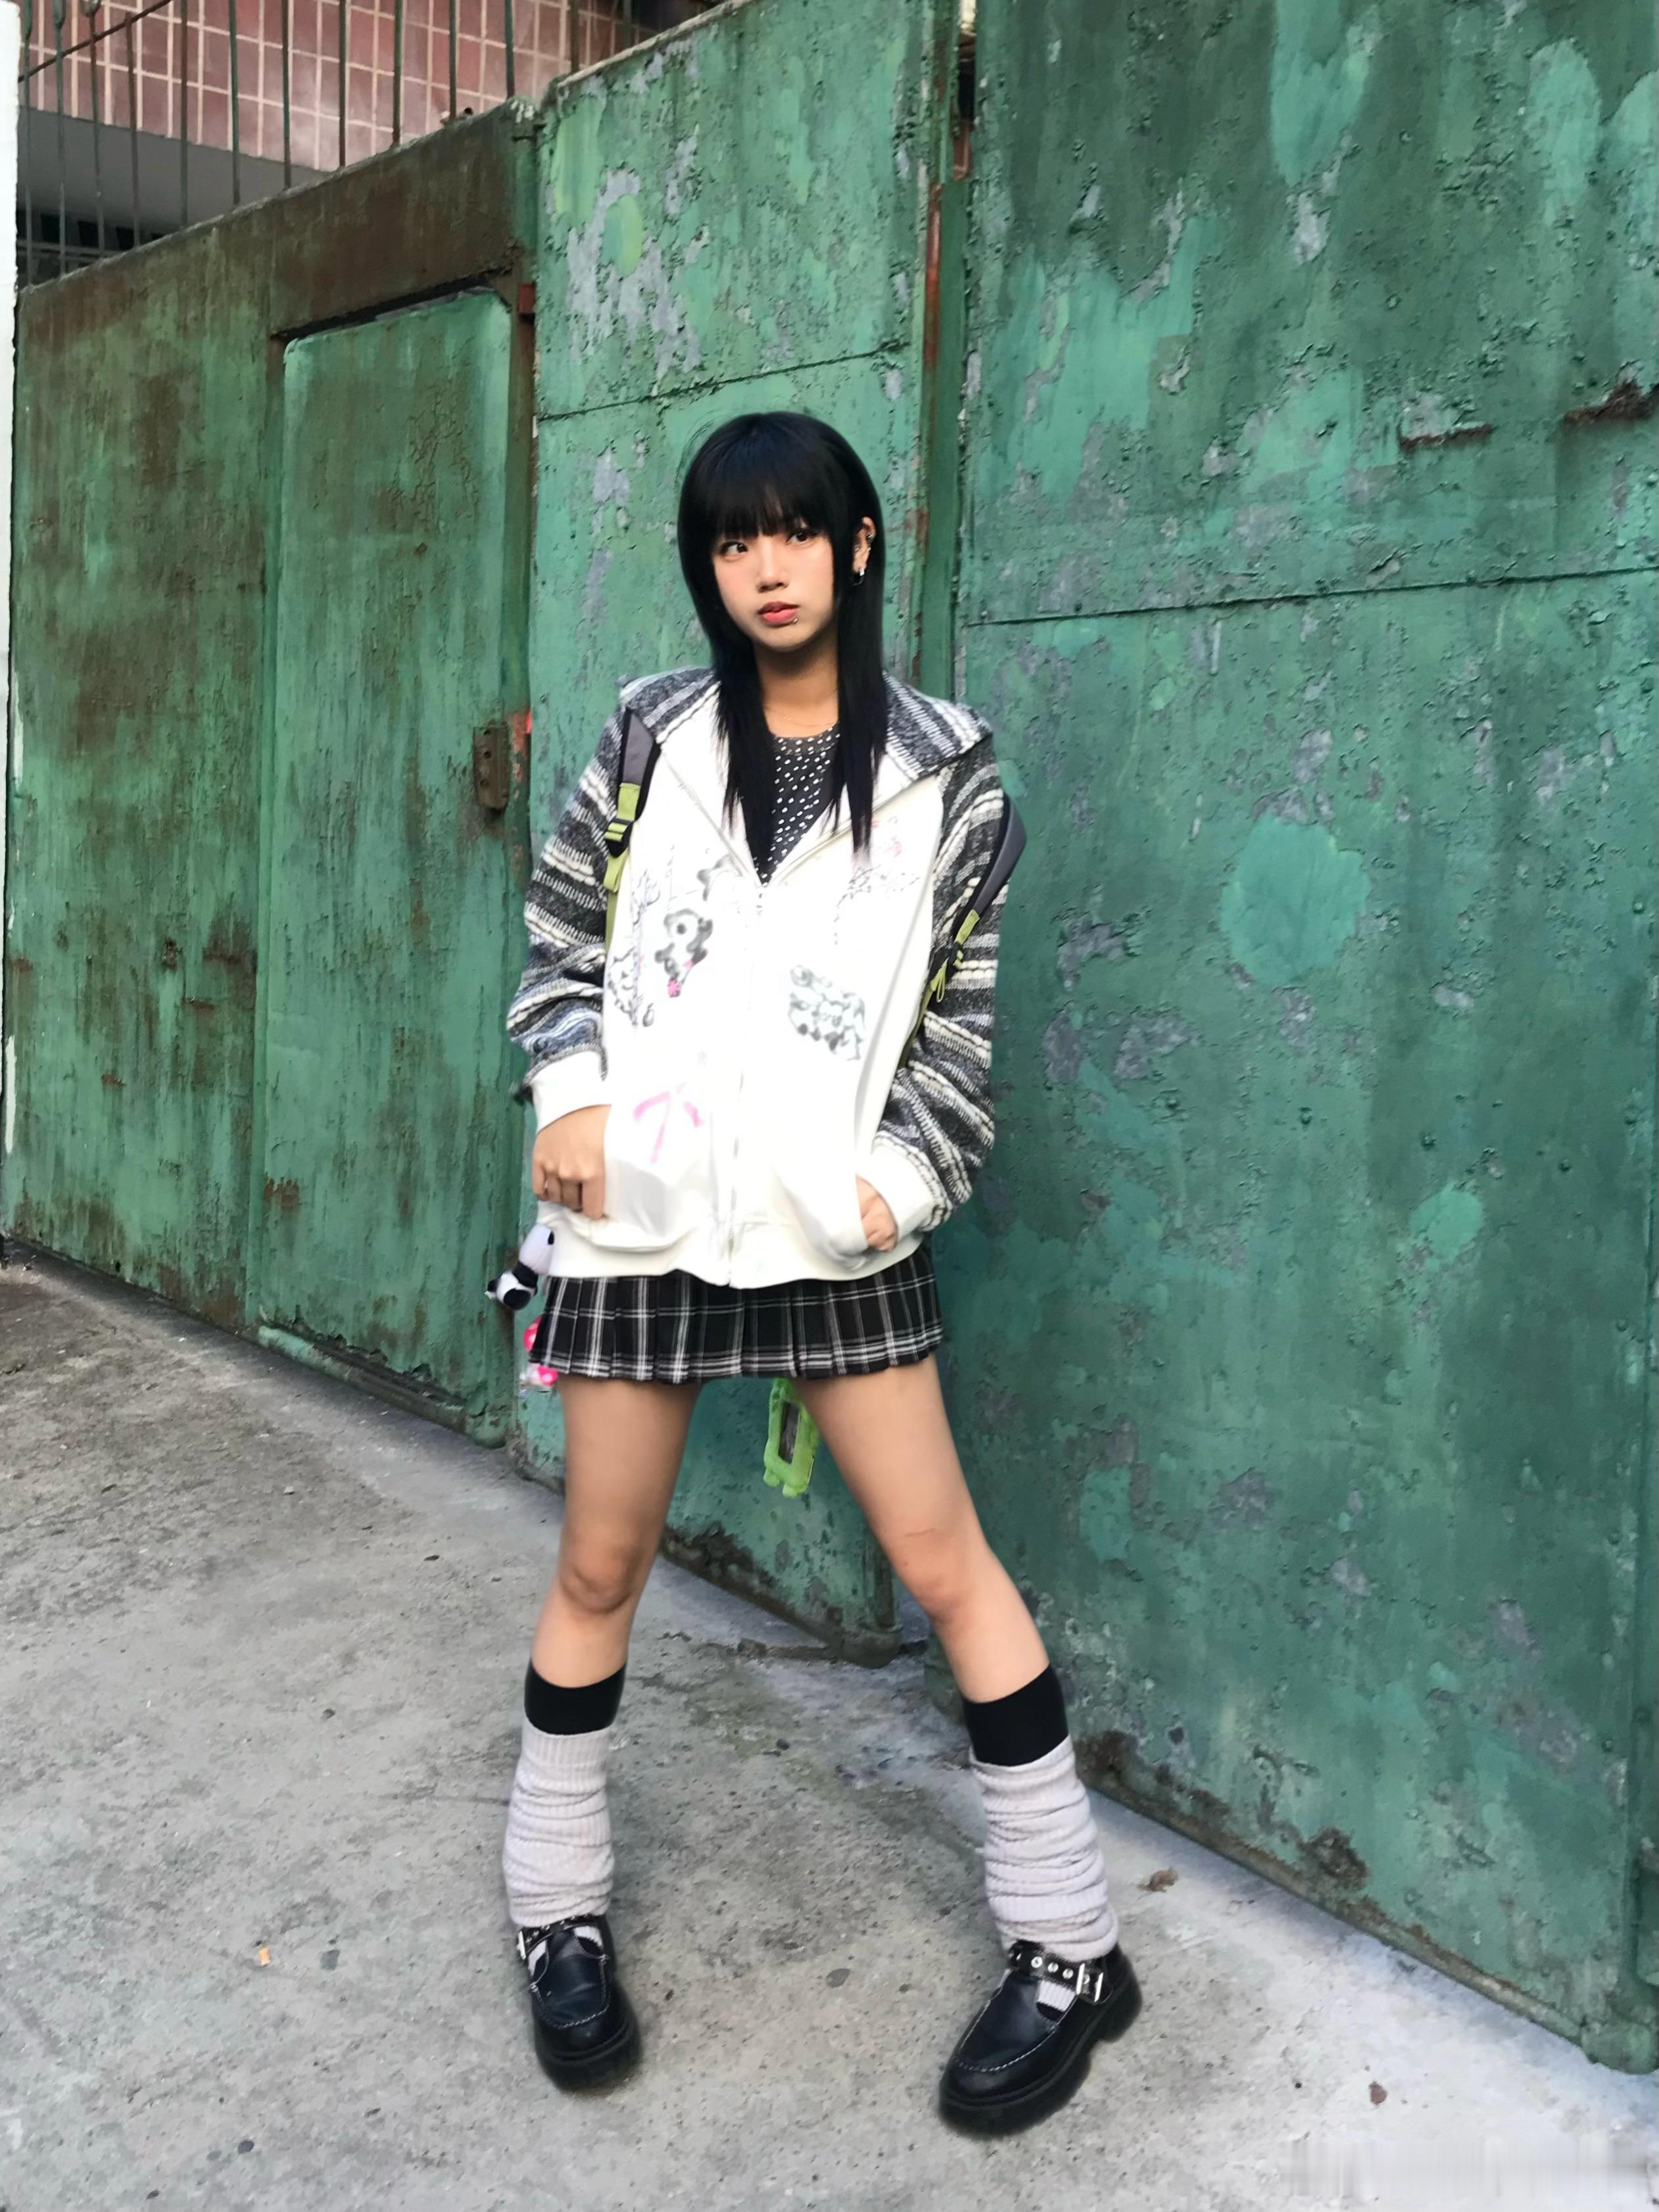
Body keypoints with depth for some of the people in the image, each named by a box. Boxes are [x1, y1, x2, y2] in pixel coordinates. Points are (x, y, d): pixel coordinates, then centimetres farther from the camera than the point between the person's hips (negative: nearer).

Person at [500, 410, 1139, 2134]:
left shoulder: (939, 766, 1)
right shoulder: (654, 731, 4)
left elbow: (965, 1001, 4)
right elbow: (563, 916, 11)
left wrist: (908, 1173, -8)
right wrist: (566, 1085, -3)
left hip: (831, 1221, -1)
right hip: (638, 1214, 2)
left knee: (944, 1563, 1)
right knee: (599, 1565, 10)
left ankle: (1070, 1947, 15)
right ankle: (560, 1912, 30)